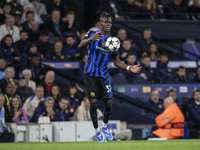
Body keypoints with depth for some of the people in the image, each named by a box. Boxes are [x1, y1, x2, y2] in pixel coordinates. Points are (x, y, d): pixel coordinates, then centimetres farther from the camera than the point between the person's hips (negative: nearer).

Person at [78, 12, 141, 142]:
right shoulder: (93, 34, -4)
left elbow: (117, 61, 14)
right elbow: (80, 46, -22)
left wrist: (129, 68, -3)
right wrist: (91, 39, -42)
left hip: (104, 74, 4)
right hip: (91, 74, -3)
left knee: (108, 102, -2)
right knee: (94, 102, -9)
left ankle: (105, 127, 22)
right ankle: (97, 130, 5)